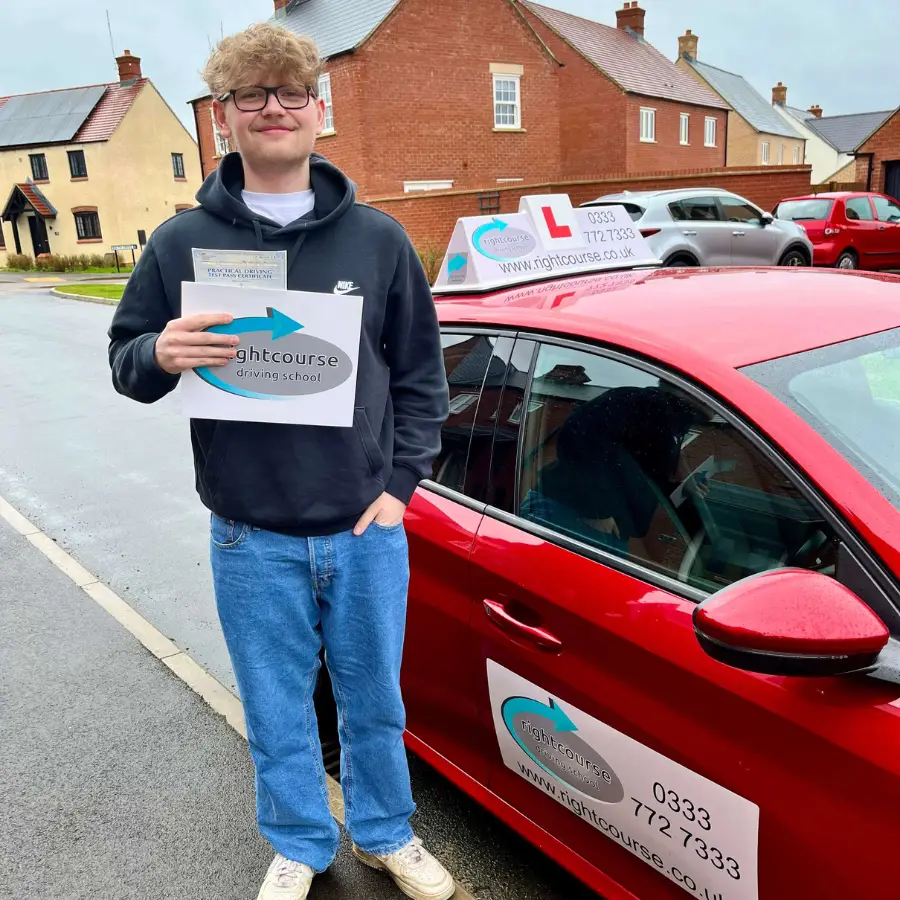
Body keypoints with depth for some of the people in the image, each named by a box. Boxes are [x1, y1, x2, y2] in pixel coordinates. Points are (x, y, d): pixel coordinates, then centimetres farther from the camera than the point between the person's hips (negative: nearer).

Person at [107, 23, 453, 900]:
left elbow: (420, 373, 6)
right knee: (279, 713, 16)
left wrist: (398, 484, -2)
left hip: (366, 529, 1)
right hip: (252, 540, 0)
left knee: (375, 700, 17)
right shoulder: (182, 243, -1)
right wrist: (161, 355, -18)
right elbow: (125, 363, 5)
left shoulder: (377, 238, 1)